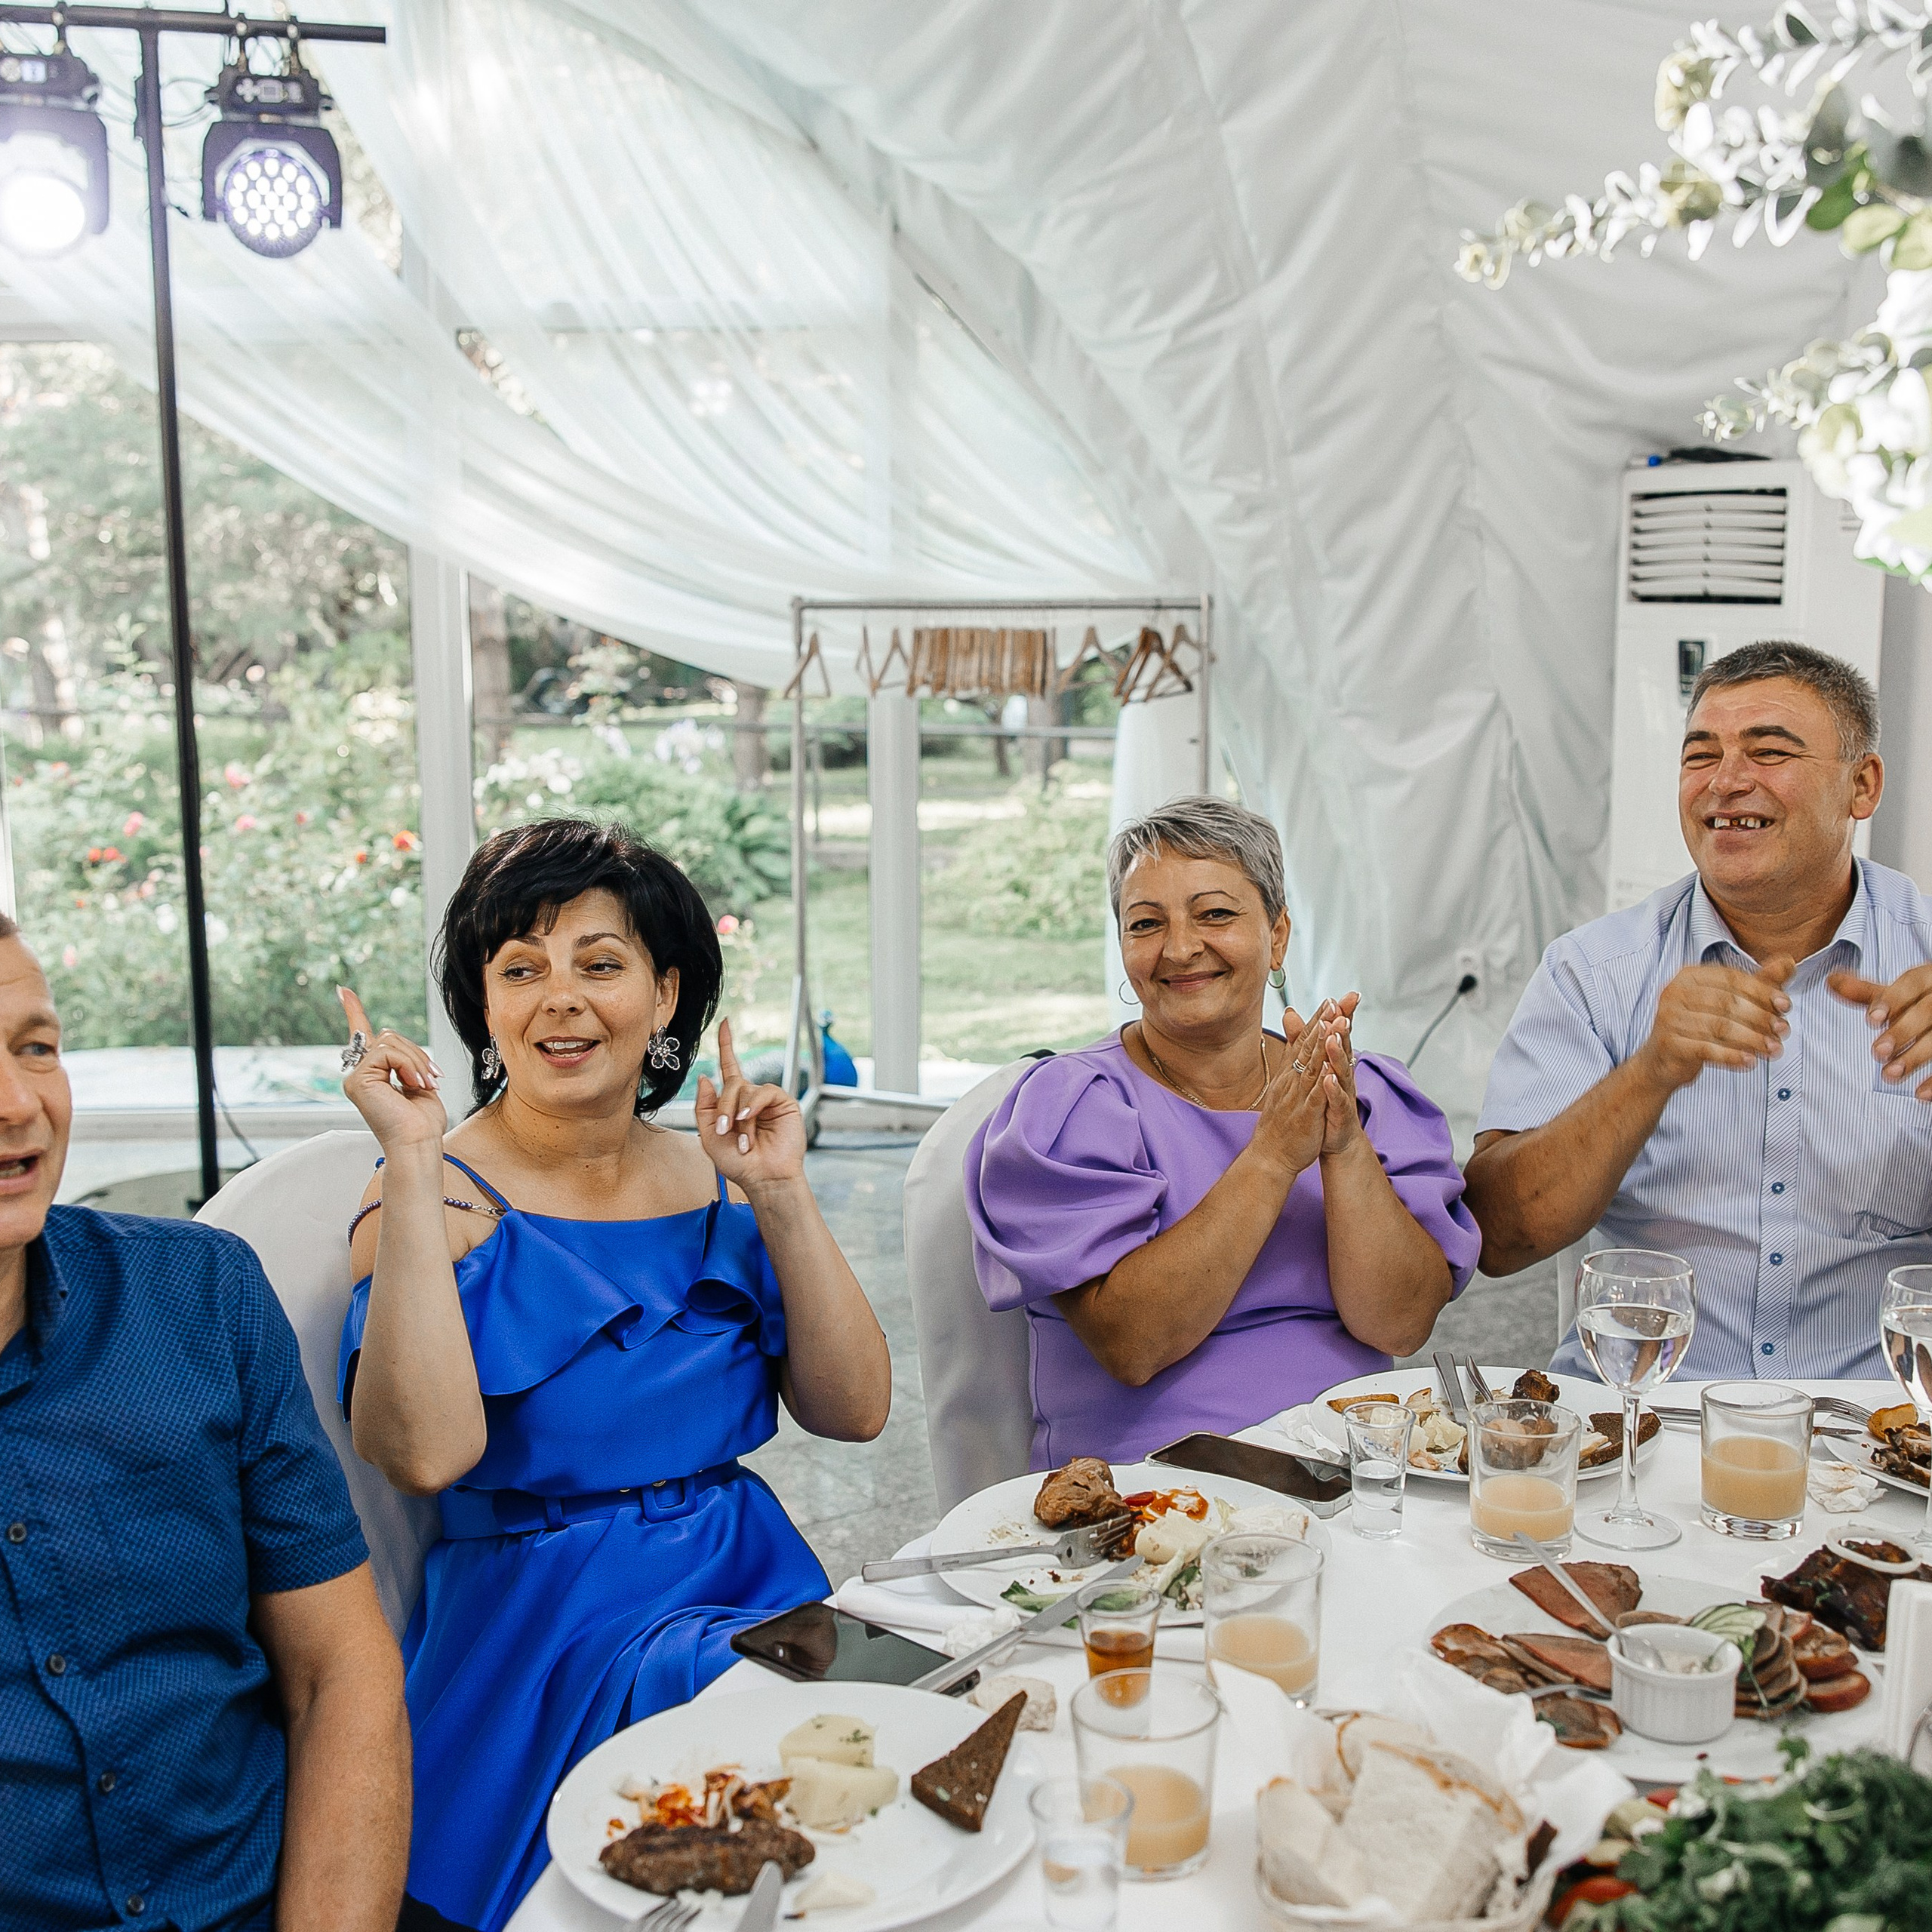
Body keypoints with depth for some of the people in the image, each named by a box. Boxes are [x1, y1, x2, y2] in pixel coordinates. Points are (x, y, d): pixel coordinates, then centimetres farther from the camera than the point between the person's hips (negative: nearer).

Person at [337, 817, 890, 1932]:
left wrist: (781, 1194, -7)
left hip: (758, 1589, 5)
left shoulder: (712, 1184, 8)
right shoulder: (438, 1199, -6)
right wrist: (415, 1165, -22)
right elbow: (426, 1452, -25)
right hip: (548, 1635, -5)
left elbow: (854, 1411, 1)